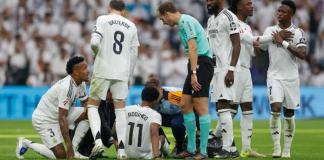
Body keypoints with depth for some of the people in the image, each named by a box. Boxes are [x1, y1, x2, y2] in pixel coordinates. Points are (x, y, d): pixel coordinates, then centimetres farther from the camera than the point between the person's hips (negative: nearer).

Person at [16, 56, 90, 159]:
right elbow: (62, 118, -32)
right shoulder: (66, 87, -30)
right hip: (44, 120, -9)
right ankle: (26, 143, 4)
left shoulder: (80, 83, -2)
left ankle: (73, 150, -4)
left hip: (57, 115, 9)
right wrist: (69, 145, -32)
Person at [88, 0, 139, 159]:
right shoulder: (131, 26, 11)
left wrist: (97, 54, 9)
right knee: (120, 108, 7)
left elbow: (94, 42, -14)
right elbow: (134, 54, 13)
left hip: (103, 70, -3)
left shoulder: (103, 19, -1)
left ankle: (98, 141, -12)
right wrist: (129, 76, 22)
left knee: (92, 105, 9)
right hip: (122, 72, 3)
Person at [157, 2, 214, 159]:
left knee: (201, 107, -9)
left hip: (200, 63, -10)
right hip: (197, 65, 10)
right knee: (185, 105, 10)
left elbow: (193, 48, -19)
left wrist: (194, 73, -23)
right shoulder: (184, 22, 20)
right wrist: (192, 72, 18)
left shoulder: (185, 22, -10)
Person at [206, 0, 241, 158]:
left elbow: (236, 45, -15)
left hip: (226, 68, -9)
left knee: (223, 106, -14)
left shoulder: (229, 17, -10)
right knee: (220, 107, 8)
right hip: (215, 68, 9)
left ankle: (227, 149, -15)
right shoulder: (210, 20, 17)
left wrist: (231, 70, -21)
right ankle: (229, 147, 11)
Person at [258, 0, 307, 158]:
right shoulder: (270, 31, 6)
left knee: (289, 114, 5)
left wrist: (284, 42, -18)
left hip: (291, 78, 0)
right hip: (274, 76, 0)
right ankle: (276, 148, -11)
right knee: (275, 108, -17)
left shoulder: (298, 33, -1)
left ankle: (287, 149, 16)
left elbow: (302, 54, -14)